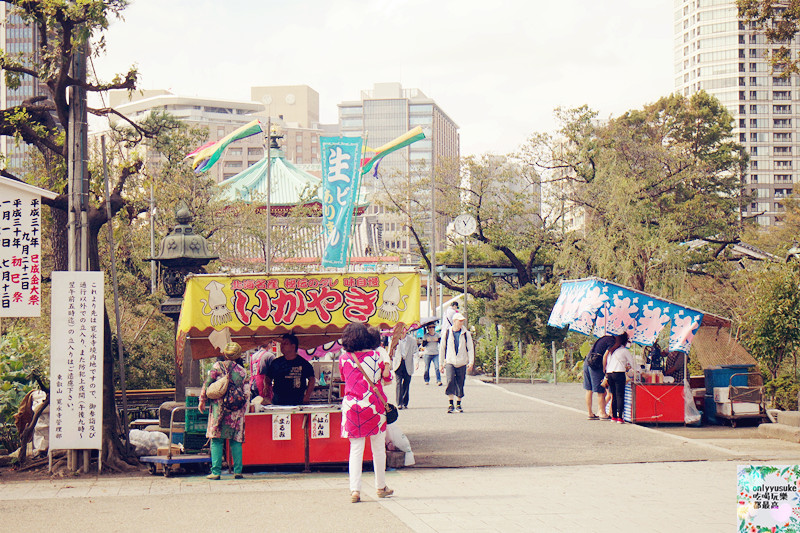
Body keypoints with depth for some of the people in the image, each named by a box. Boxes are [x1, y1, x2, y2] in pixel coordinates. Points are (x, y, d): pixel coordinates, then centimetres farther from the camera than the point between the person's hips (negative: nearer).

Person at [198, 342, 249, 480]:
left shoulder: (218, 366, 0)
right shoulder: (242, 371, 6)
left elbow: (207, 384, 0)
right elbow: (246, 393, 9)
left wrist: (202, 400, 10)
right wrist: (244, 409, 19)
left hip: (219, 407, -2)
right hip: (236, 410, 2)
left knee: (216, 440, 0)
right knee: (236, 440, 7)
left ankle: (216, 471, -5)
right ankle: (237, 471, 4)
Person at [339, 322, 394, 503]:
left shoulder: (344, 358, -1)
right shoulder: (376, 356, -3)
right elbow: (387, 378, 10)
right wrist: (386, 368, 29)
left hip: (352, 406, 0)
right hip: (375, 406, 0)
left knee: (356, 449, 4)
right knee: (378, 448, 12)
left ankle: (355, 490, -6)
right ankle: (381, 487, 22)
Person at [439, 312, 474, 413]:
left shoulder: (466, 334, 4)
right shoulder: (447, 333, 3)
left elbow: (470, 348, 6)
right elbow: (442, 348, 10)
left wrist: (471, 362, -5)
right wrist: (441, 363, 9)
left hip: (462, 363, 1)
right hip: (450, 362, -1)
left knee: (460, 384, 4)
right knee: (450, 381, -19)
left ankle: (458, 405, 17)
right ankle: (451, 404, -13)